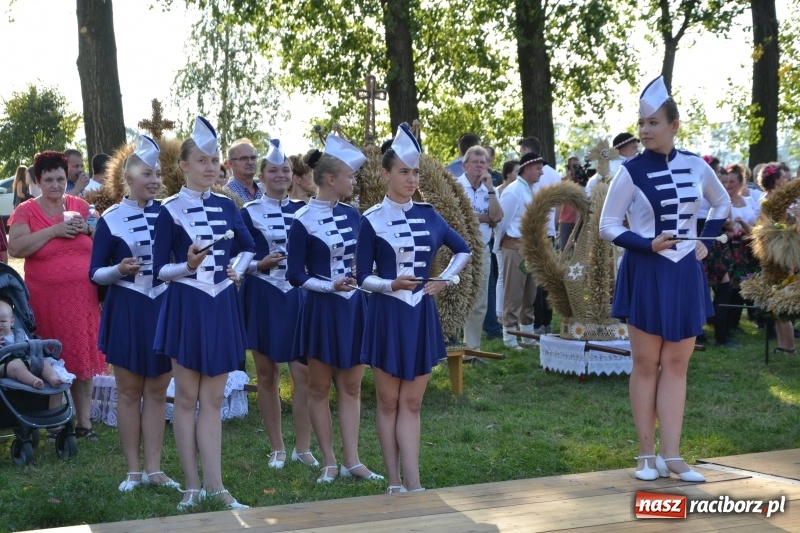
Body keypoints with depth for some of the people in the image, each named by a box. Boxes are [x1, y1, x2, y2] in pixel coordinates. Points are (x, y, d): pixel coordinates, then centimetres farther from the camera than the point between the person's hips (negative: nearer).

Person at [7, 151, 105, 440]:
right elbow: (15, 248, -13)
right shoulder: (26, 210, 0)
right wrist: (54, 231, -17)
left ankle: (84, 421, 13)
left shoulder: (80, 207, 10)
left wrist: (88, 228, -5)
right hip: (45, 299, -3)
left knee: (82, 359, 5)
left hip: (82, 297, 3)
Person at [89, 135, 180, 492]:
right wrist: (119, 269, -22)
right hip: (127, 310, -2)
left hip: (164, 308, 2)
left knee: (157, 391, 8)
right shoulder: (111, 218, -4)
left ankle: (154, 468, 15)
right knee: (129, 392, 6)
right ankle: (133, 469, 15)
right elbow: (95, 273, -3)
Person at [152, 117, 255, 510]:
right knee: (186, 397, 4)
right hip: (186, 307, -4)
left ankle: (214, 485, 9)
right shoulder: (170, 210, -5)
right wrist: (188, 267, -25)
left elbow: (249, 248, 20)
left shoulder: (227, 206, 7)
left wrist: (238, 269, 1)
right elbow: (159, 269, -7)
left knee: (213, 400, 6)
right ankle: (193, 485, 12)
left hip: (222, 307, 4)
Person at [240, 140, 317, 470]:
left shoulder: (302, 210, 8)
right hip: (263, 299, -2)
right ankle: (277, 449, 15)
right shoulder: (249, 213, 0)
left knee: (303, 372, -4)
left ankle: (303, 448, 6)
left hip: (298, 297, 2)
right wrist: (261, 264, -19)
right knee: (267, 374, 5)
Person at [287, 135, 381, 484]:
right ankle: (329, 463, 14)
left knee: (351, 388, 7)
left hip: (355, 307, 5)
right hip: (322, 309, -5)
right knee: (319, 389, 5)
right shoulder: (303, 221, -10)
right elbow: (296, 275, -11)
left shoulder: (351, 215, 6)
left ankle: (351, 461, 12)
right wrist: (330, 286, -23)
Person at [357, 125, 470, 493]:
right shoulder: (372, 220, -4)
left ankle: (413, 484, 5)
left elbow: (463, 250, 20)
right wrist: (391, 284, -24)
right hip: (387, 315, -3)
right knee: (388, 403, 5)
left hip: (422, 315, 3)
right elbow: (364, 277, -6)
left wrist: (446, 279, 6)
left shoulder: (427, 215, 7)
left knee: (411, 404, 5)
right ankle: (395, 483, 11)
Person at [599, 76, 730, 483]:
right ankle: (647, 454, 12)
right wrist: (647, 245, -19)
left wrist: (706, 241, 7)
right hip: (646, 274, -3)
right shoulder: (631, 171, -8)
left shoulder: (695, 166, 2)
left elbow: (722, 204, 19)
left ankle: (672, 455, 10)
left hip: (685, 275, 3)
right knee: (646, 364, 4)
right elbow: (608, 226, -6)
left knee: (676, 365, 5)